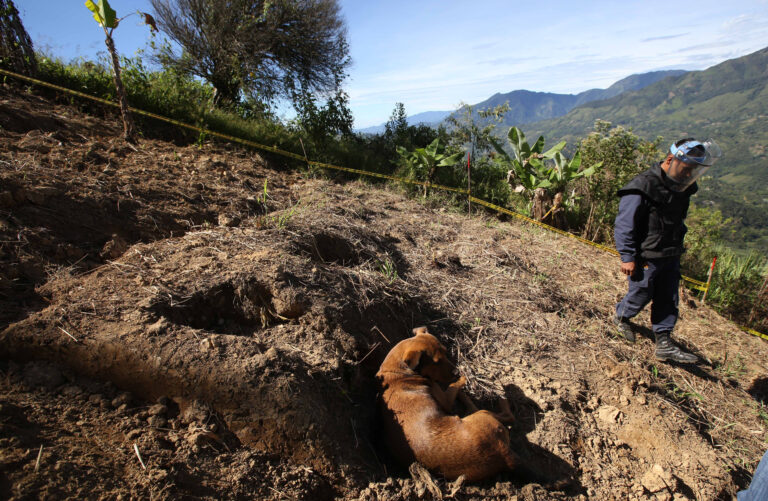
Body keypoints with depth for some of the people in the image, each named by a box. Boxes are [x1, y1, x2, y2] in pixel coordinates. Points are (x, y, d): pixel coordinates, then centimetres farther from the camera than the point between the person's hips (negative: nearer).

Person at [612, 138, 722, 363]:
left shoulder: (681, 187, 4)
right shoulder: (642, 187, -21)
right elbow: (624, 225, -20)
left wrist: (677, 247, 21)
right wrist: (628, 257, -20)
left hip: (670, 256, 8)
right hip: (645, 258, -7)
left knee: (668, 300, 10)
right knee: (640, 295, 7)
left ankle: (664, 344, 20)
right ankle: (620, 317, 37)